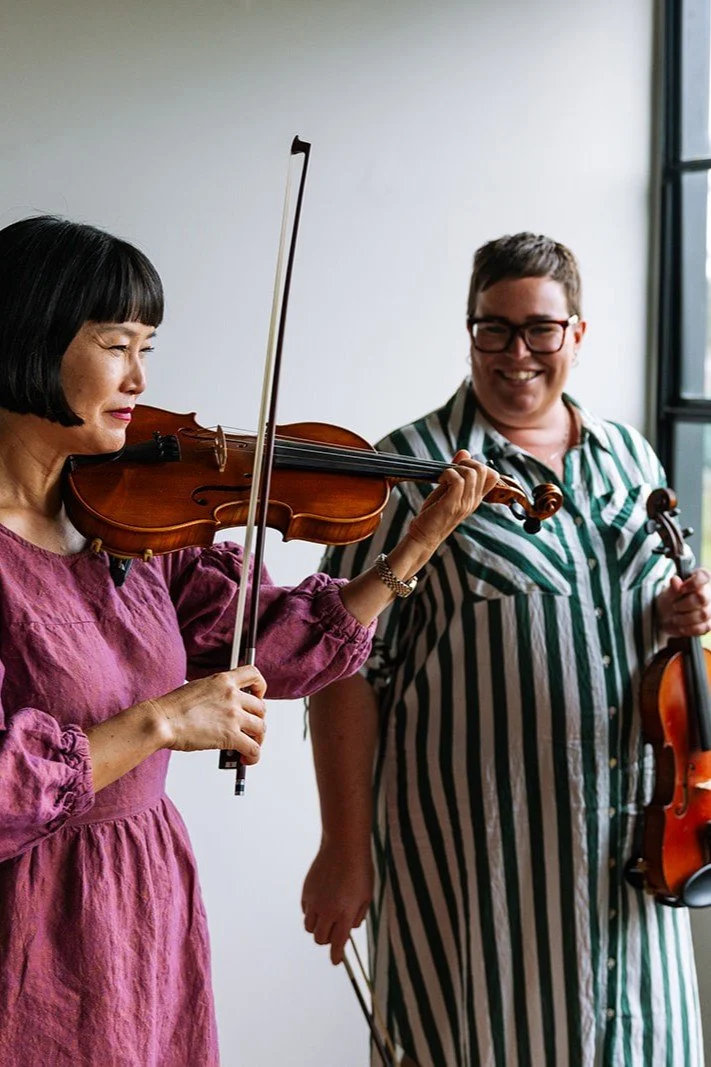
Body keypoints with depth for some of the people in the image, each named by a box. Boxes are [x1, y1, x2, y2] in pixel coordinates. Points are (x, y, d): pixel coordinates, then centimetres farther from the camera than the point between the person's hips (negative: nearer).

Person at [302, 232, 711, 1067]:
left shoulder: (630, 459, 9)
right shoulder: (410, 470, -8)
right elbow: (349, 669, -11)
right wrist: (344, 850, -13)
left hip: (627, 835, 6)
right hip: (478, 845, -5)